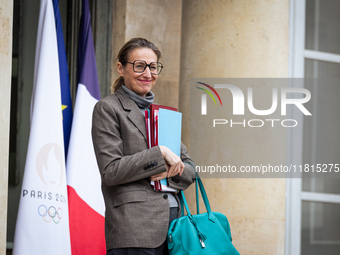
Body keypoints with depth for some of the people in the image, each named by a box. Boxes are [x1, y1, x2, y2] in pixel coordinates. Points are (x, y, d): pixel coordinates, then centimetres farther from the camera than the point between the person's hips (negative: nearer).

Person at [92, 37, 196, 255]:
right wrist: (160, 154, -12)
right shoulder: (108, 109, 1)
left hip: (173, 223, 6)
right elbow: (111, 171, -9)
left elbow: (190, 170, 17)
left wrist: (170, 172, -5)